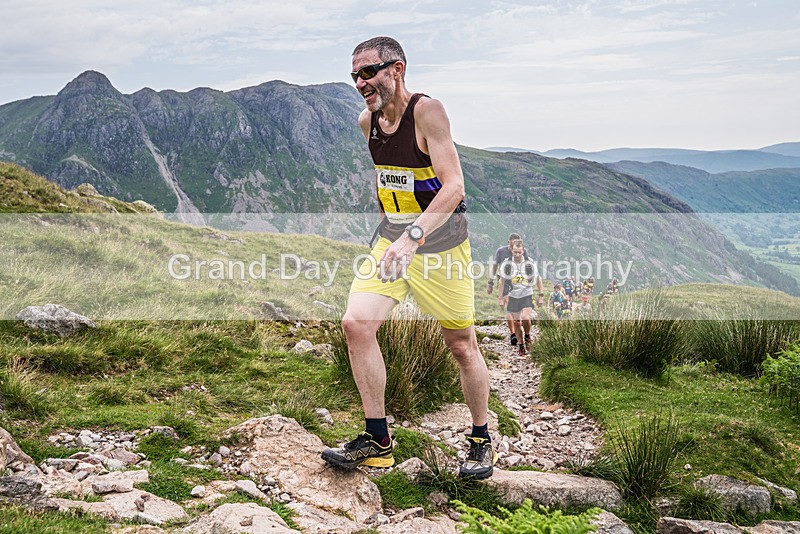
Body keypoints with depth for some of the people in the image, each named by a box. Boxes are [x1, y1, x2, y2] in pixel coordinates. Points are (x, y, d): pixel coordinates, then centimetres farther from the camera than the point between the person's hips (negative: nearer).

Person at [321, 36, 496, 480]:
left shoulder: (427, 111, -18)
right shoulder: (367, 120, 2)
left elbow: (454, 186, -27)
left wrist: (412, 236, -38)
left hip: (441, 244, -5)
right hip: (392, 239, 6)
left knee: (461, 345, 4)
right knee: (356, 323, -12)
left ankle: (481, 440, 26)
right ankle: (377, 439, 1)